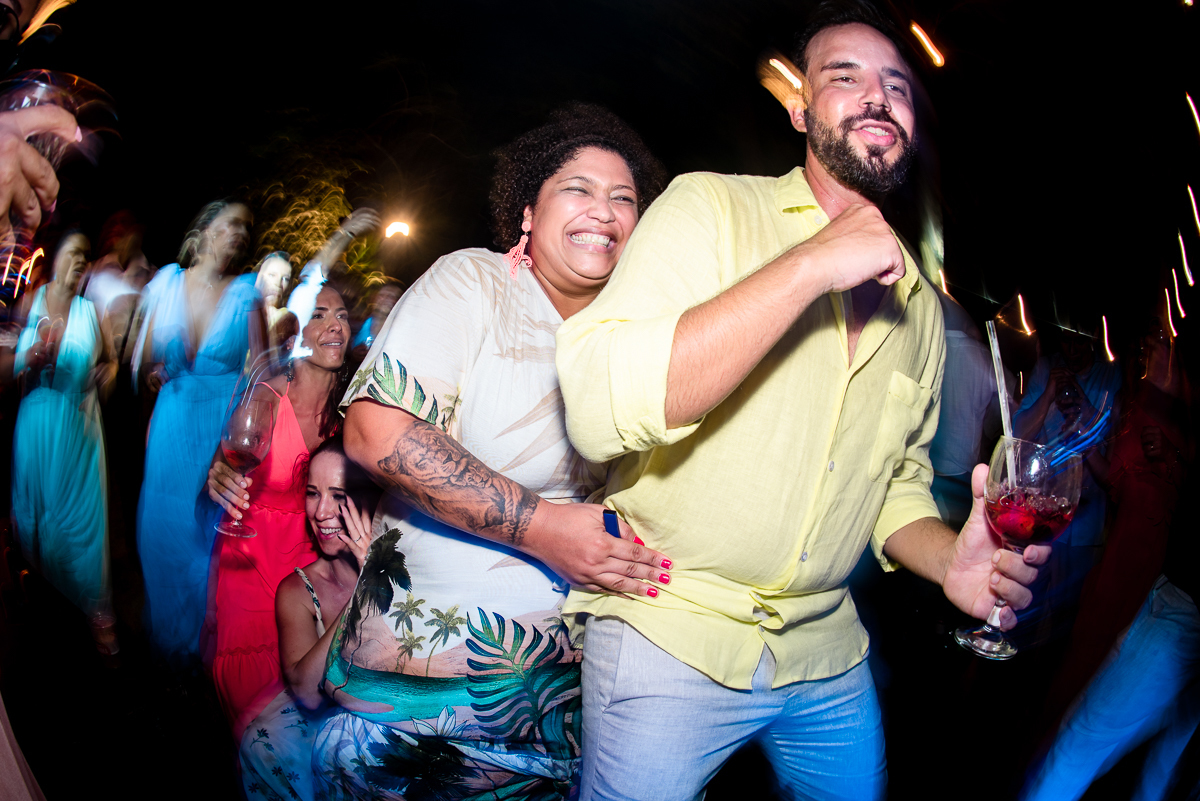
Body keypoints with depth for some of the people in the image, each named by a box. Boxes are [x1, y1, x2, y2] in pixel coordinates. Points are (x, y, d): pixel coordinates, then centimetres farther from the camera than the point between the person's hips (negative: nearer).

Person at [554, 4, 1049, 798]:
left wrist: (950, 560, -6)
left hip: (828, 653, 6)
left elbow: (899, 480, 16)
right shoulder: (710, 206, -10)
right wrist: (811, 265, -26)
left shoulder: (921, 305, 8)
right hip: (670, 637, -5)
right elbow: (597, 411, -26)